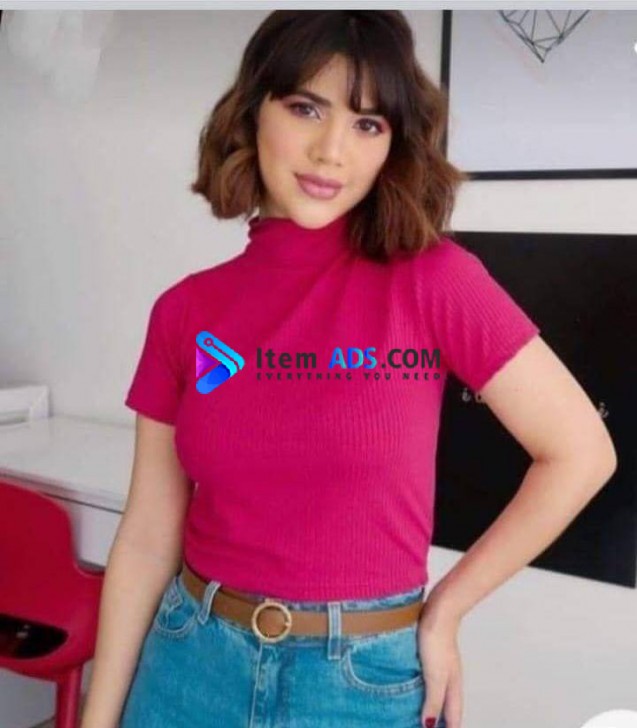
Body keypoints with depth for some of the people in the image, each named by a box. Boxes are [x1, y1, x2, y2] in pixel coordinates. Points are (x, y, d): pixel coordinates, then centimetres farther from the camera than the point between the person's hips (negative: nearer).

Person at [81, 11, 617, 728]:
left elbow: (580, 452, -7)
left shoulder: (433, 279, -12)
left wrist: (445, 610, -5)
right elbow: (148, 536, 0)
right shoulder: (186, 311, -4)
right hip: (192, 663, 3)